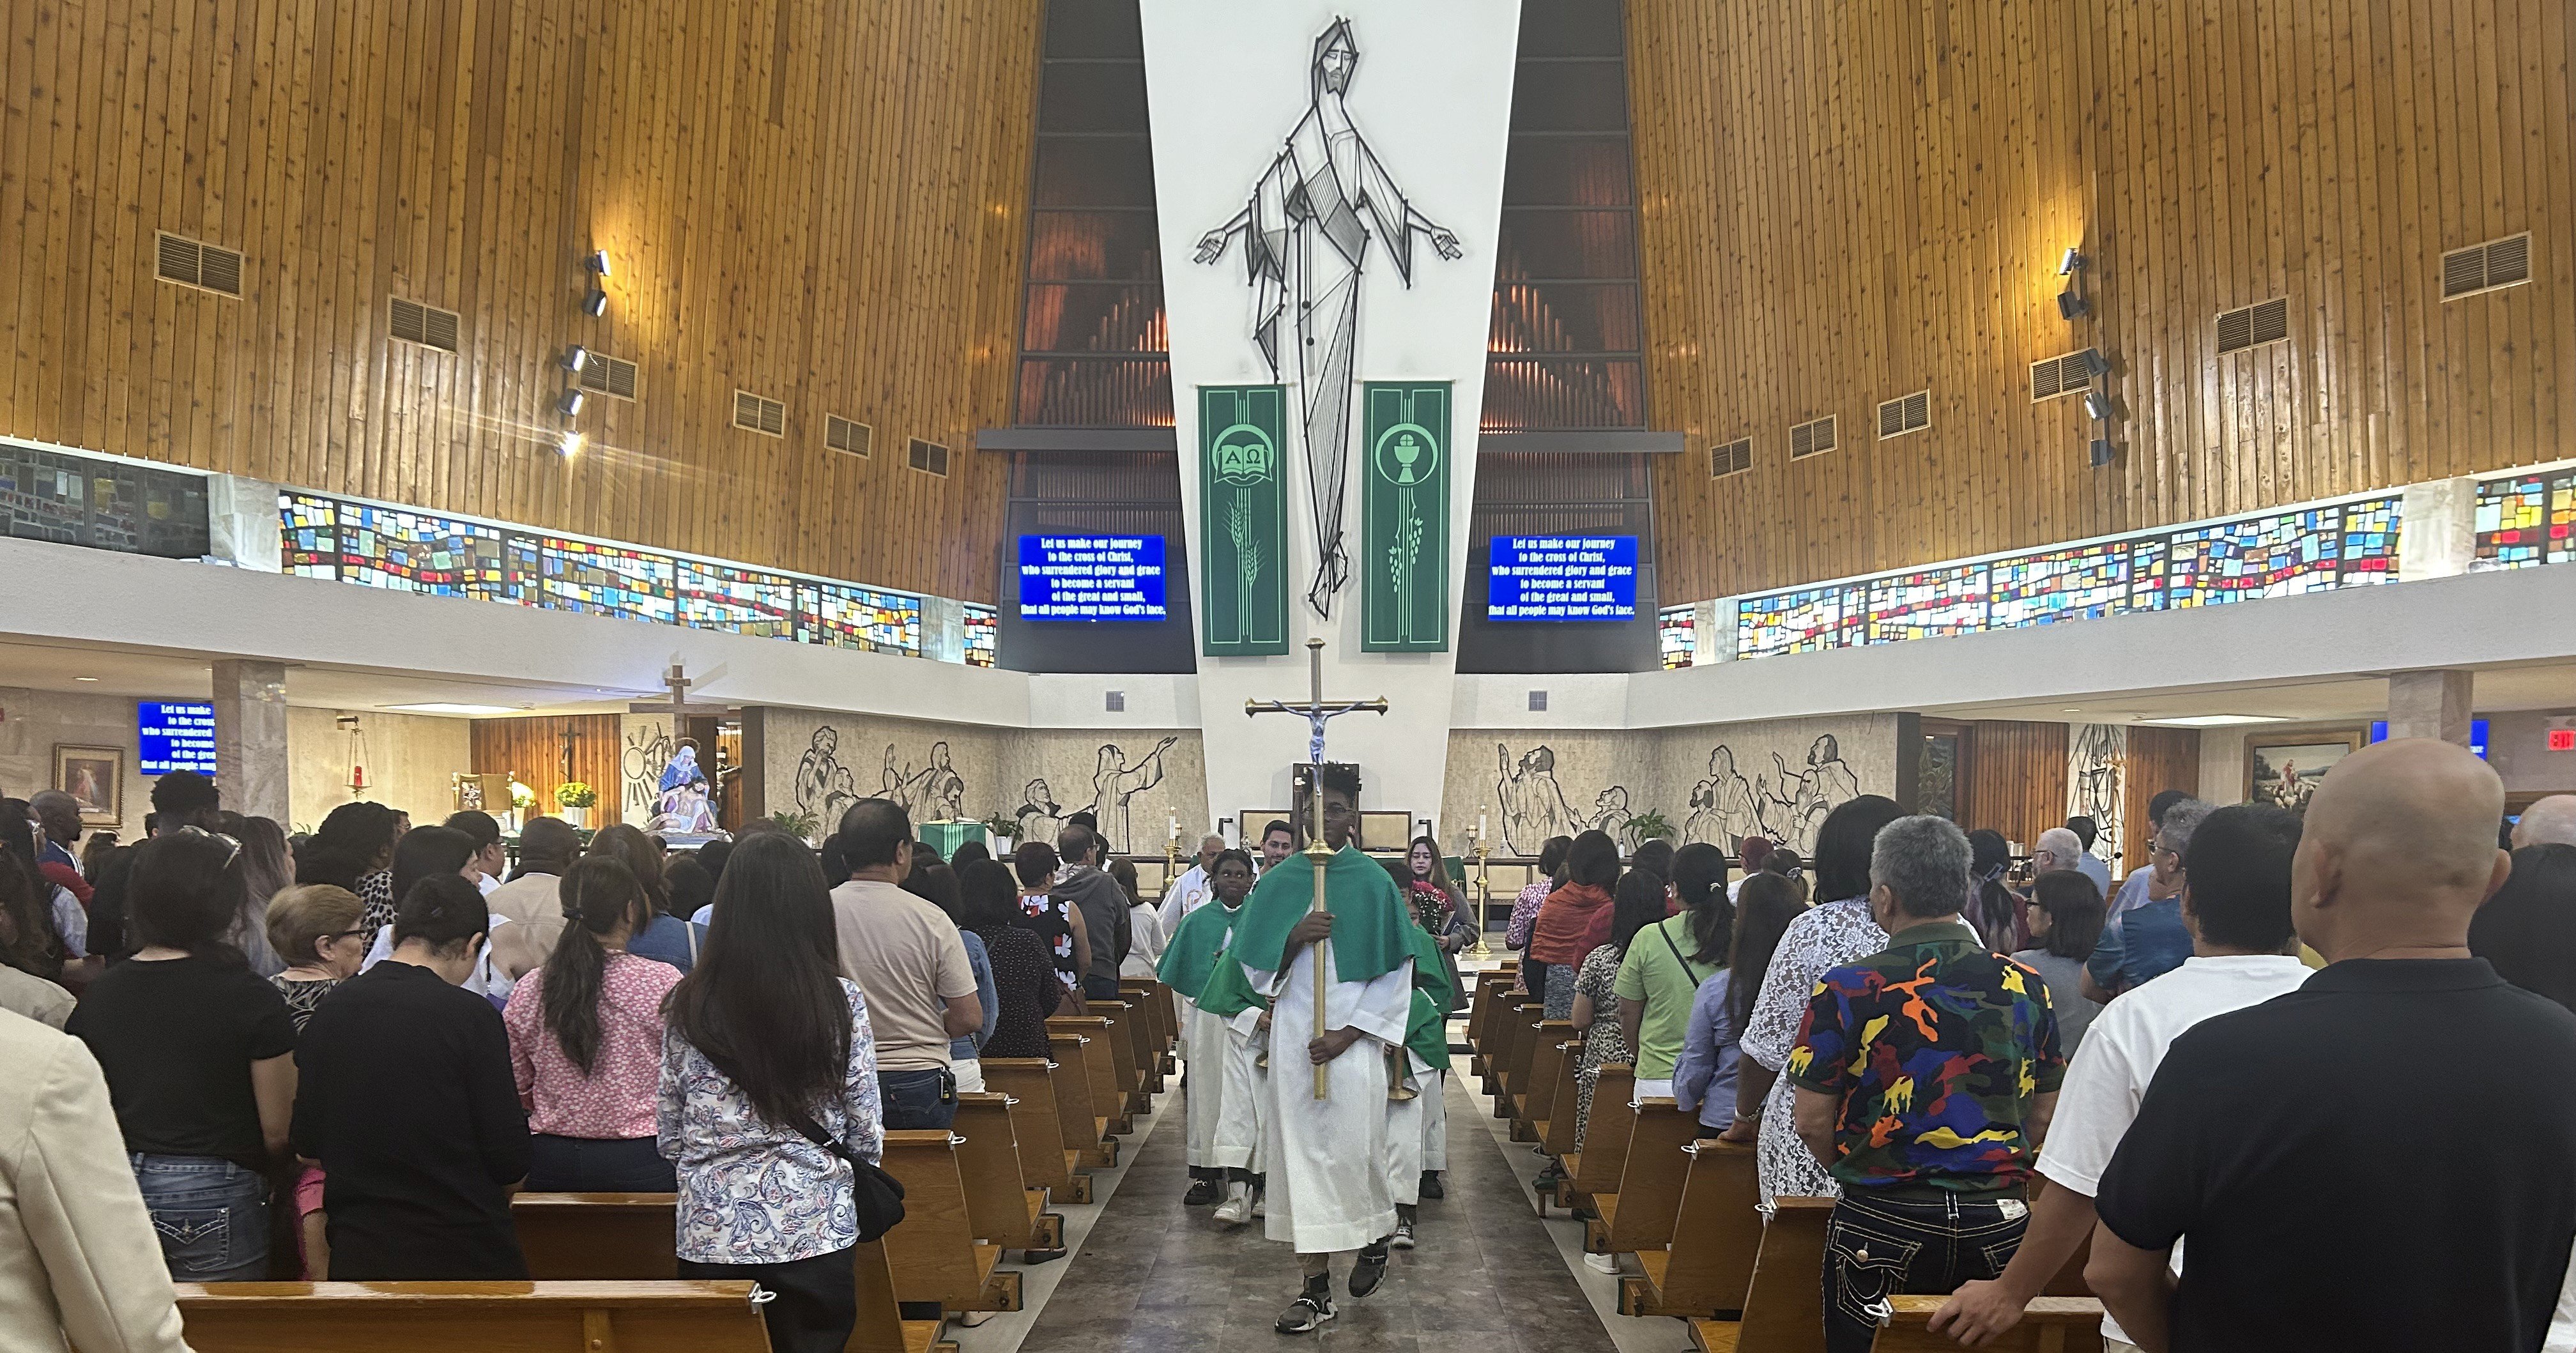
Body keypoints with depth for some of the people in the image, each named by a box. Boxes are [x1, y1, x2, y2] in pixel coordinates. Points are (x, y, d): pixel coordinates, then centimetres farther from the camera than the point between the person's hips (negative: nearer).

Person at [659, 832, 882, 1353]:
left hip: (712, 1232, 2)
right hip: (815, 1230, -1)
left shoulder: (689, 1004, -4)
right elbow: (867, 1134, -3)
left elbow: (669, 1137, 4)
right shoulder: (842, 1002, -9)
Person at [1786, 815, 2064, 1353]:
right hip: (2000, 1222, 3)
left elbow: (1814, 1124, -8)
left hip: (1883, 1225, -3)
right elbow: (2043, 1116, 8)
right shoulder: (2024, 985, -1)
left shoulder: (1847, 990, -12)